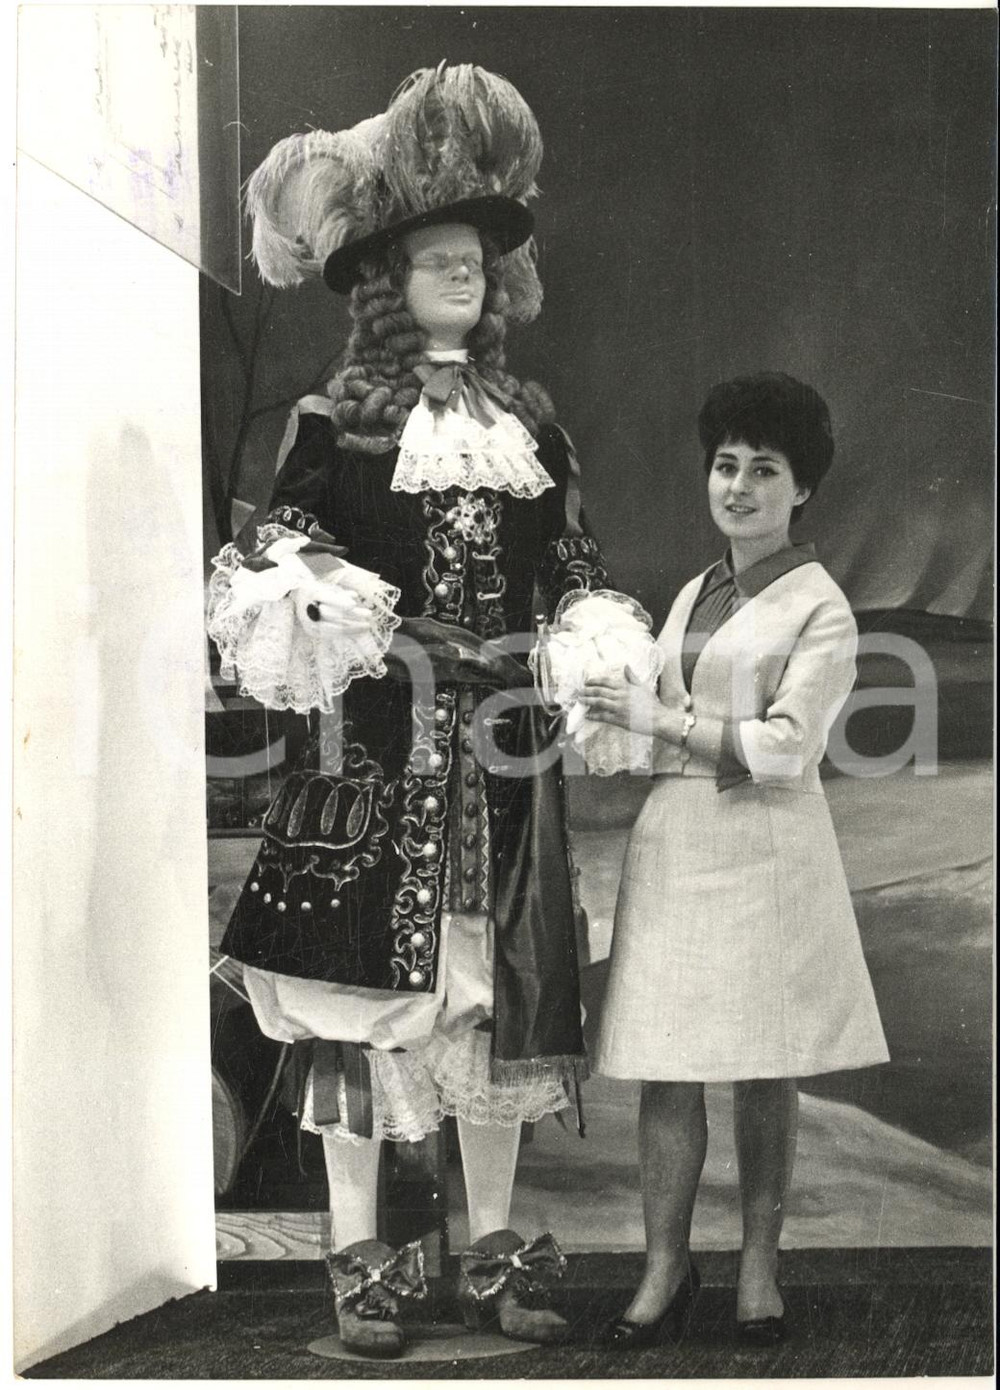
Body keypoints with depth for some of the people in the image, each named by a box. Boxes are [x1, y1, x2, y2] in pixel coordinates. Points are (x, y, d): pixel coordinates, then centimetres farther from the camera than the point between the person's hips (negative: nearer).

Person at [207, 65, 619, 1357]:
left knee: (498, 987, 7)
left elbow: (576, 570, 16)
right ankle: (359, 1263, 9)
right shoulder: (336, 421, 0)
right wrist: (345, 640, -18)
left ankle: (492, 1251, 19)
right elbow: (272, 570, -1)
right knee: (361, 986, -2)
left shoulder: (527, 417, 12)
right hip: (373, 738, -4)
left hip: (500, 746, 4)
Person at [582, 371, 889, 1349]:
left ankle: (758, 1268, 14)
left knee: (763, 1069, 2)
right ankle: (665, 1270, 9)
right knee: (665, 1067, 2)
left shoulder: (820, 608, -3)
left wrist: (658, 719, -13)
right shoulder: (691, 595, 16)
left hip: (765, 848, -5)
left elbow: (785, 748, -12)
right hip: (670, 840, 5)